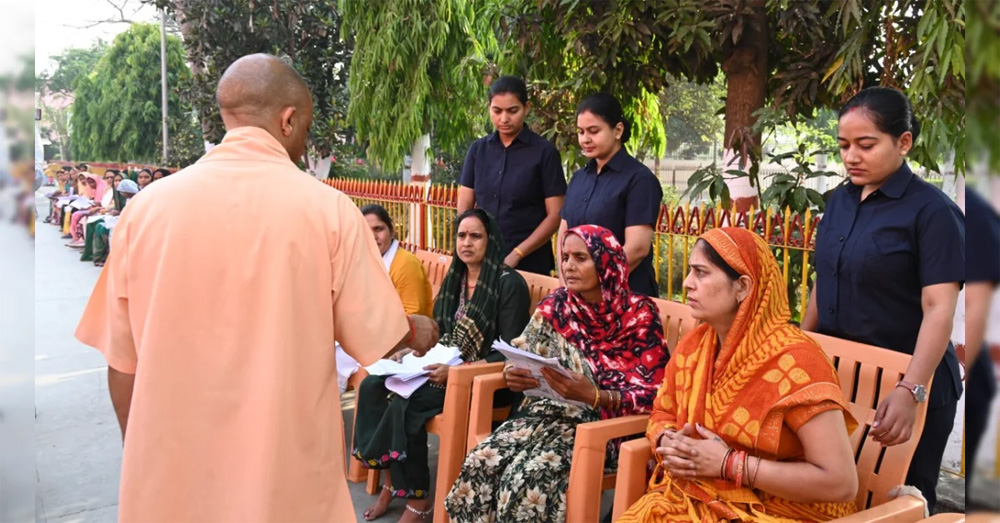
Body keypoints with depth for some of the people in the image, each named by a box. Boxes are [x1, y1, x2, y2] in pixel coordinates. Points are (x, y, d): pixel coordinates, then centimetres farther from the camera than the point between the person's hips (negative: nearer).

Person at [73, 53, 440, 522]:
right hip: (289, 483, -2)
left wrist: (140, 455, 16)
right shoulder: (327, 208, -12)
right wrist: (417, 331, 18)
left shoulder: (146, 207, -6)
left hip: (169, 482, 2)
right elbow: (376, 339, -4)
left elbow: (120, 362, 0)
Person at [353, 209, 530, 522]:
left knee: (406, 403, -27)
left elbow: (510, 353, -16)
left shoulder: (509, 284, -12)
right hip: (446, 367, 8)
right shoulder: (455, 278, 11)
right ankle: (390, 481, -3)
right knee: (373, 387, -11)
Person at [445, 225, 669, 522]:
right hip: (550, 410, 5)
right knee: (482, 462, -22)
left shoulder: (639, 314, -9)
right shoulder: (555, 306, 4)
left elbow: (651, 393, -12)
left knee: (529, 476, -28)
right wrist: (513, 376, -14)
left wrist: (593, 395, -28)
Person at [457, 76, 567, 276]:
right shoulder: (478, 149, 6)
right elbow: (464, 207, 7)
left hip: (529, 263, -3)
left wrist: (516, 255, -12)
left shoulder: (544, 152, -4)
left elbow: (555, 216, -7)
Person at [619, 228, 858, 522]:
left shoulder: (793, 360, -18)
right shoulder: (693, 345, 1)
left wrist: (729, 464, -20)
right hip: (692, 497, 5)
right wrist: (669, 444, -7)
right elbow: (662, 414, 16)